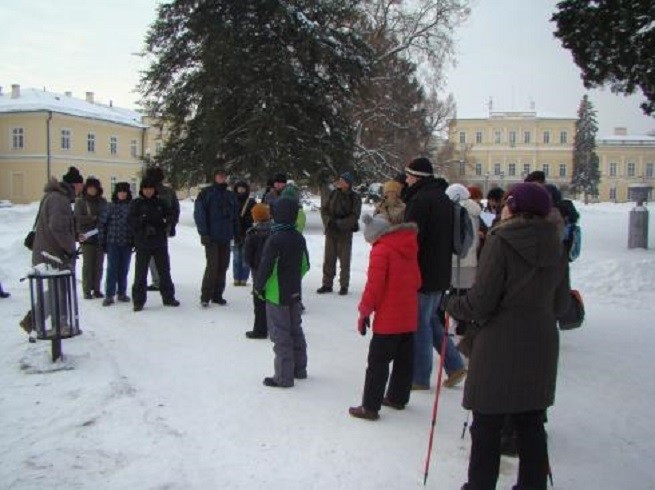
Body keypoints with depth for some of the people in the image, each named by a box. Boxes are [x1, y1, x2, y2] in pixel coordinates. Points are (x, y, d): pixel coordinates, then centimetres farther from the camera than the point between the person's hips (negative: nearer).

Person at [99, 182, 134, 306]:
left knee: (124, 269, 10)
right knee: (112, 268, 0)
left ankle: (122, 293, 21)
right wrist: (102, 240, -1)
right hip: (112, 242, -1)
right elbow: (102, 223, 2)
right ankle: (109, 295, 4)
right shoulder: (110, 207, -1)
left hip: (127, 243, 1)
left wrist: (135, 240, -1)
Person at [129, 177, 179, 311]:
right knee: (140, 272, -1)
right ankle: (138, 300, 8)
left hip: (160, 242, 3)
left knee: (164, 270, 11)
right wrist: (141, 221, -27)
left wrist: (168, 222, -15)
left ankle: (168, 297, 23)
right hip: (143, 243, -3)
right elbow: (131, 220, -8)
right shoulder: (136, 203, 1)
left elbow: (170, 215, 7)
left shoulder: (160, 203, 7)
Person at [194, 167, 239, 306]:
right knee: (212, 266, -10)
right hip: (212, 237, -5)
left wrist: (235, 233, 10)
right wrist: (204, 233, -15)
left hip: (226, 237, 5)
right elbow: (199, 214, -8)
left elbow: (235, 216, 18)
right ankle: (205, 296, 0)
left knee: (223, 267, 7)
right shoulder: (206, 193, -2)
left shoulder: (230, 195, 14)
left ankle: (217, 295, 17)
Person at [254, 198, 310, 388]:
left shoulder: (275, 240, -20)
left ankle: (283, 377, 5)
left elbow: (266, 267, -19)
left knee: (280, 336, -1)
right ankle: (299, 369, 30)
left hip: (276, 295, -7)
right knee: (296, 330, 18)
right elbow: (305, 265, 12)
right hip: (295, 293, 7)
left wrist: (259, 287, -4)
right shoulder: (299, 238, 3)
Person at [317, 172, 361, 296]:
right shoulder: (333, 194, 3)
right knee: (328, 258, 7)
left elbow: (355, 215, -10)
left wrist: (340, 224, -19)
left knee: (344, 260, 5)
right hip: (331, 231, 3)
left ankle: (344, 286, 15)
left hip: (345, 233, -3)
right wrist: (328, 221, -13)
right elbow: (324, 209, 5)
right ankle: (327, 284, 18)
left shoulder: (355, 197, -6)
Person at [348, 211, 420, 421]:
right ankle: (398, 398, 31)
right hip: (409, 316, 8)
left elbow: (374, 285, -18)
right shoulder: (409, 248, 9)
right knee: (404, 359, 17)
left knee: (378, 362, -1)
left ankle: (370, 407, 3)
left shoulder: (381, 250, -15)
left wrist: (364, 312, -10)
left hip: (388, 318, -8)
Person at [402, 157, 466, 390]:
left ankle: (420, 378, 11)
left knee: (420, 323, 1)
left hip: (423, 273, -9)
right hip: (440, 273, 9)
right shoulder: (443, 198, 13)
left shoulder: (420, 200, -17)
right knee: (431, 319, 20)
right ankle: (455, 365, 20)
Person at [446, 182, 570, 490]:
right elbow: (560, 303, 11)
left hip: (500, 347, -6)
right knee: (531, 423, 18)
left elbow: (480, 302, -16)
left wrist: (451, 304, 2)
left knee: (487, 424, 8)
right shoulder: (555, 246, 3)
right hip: (542, 345, 6)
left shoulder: (501, 242, -15)